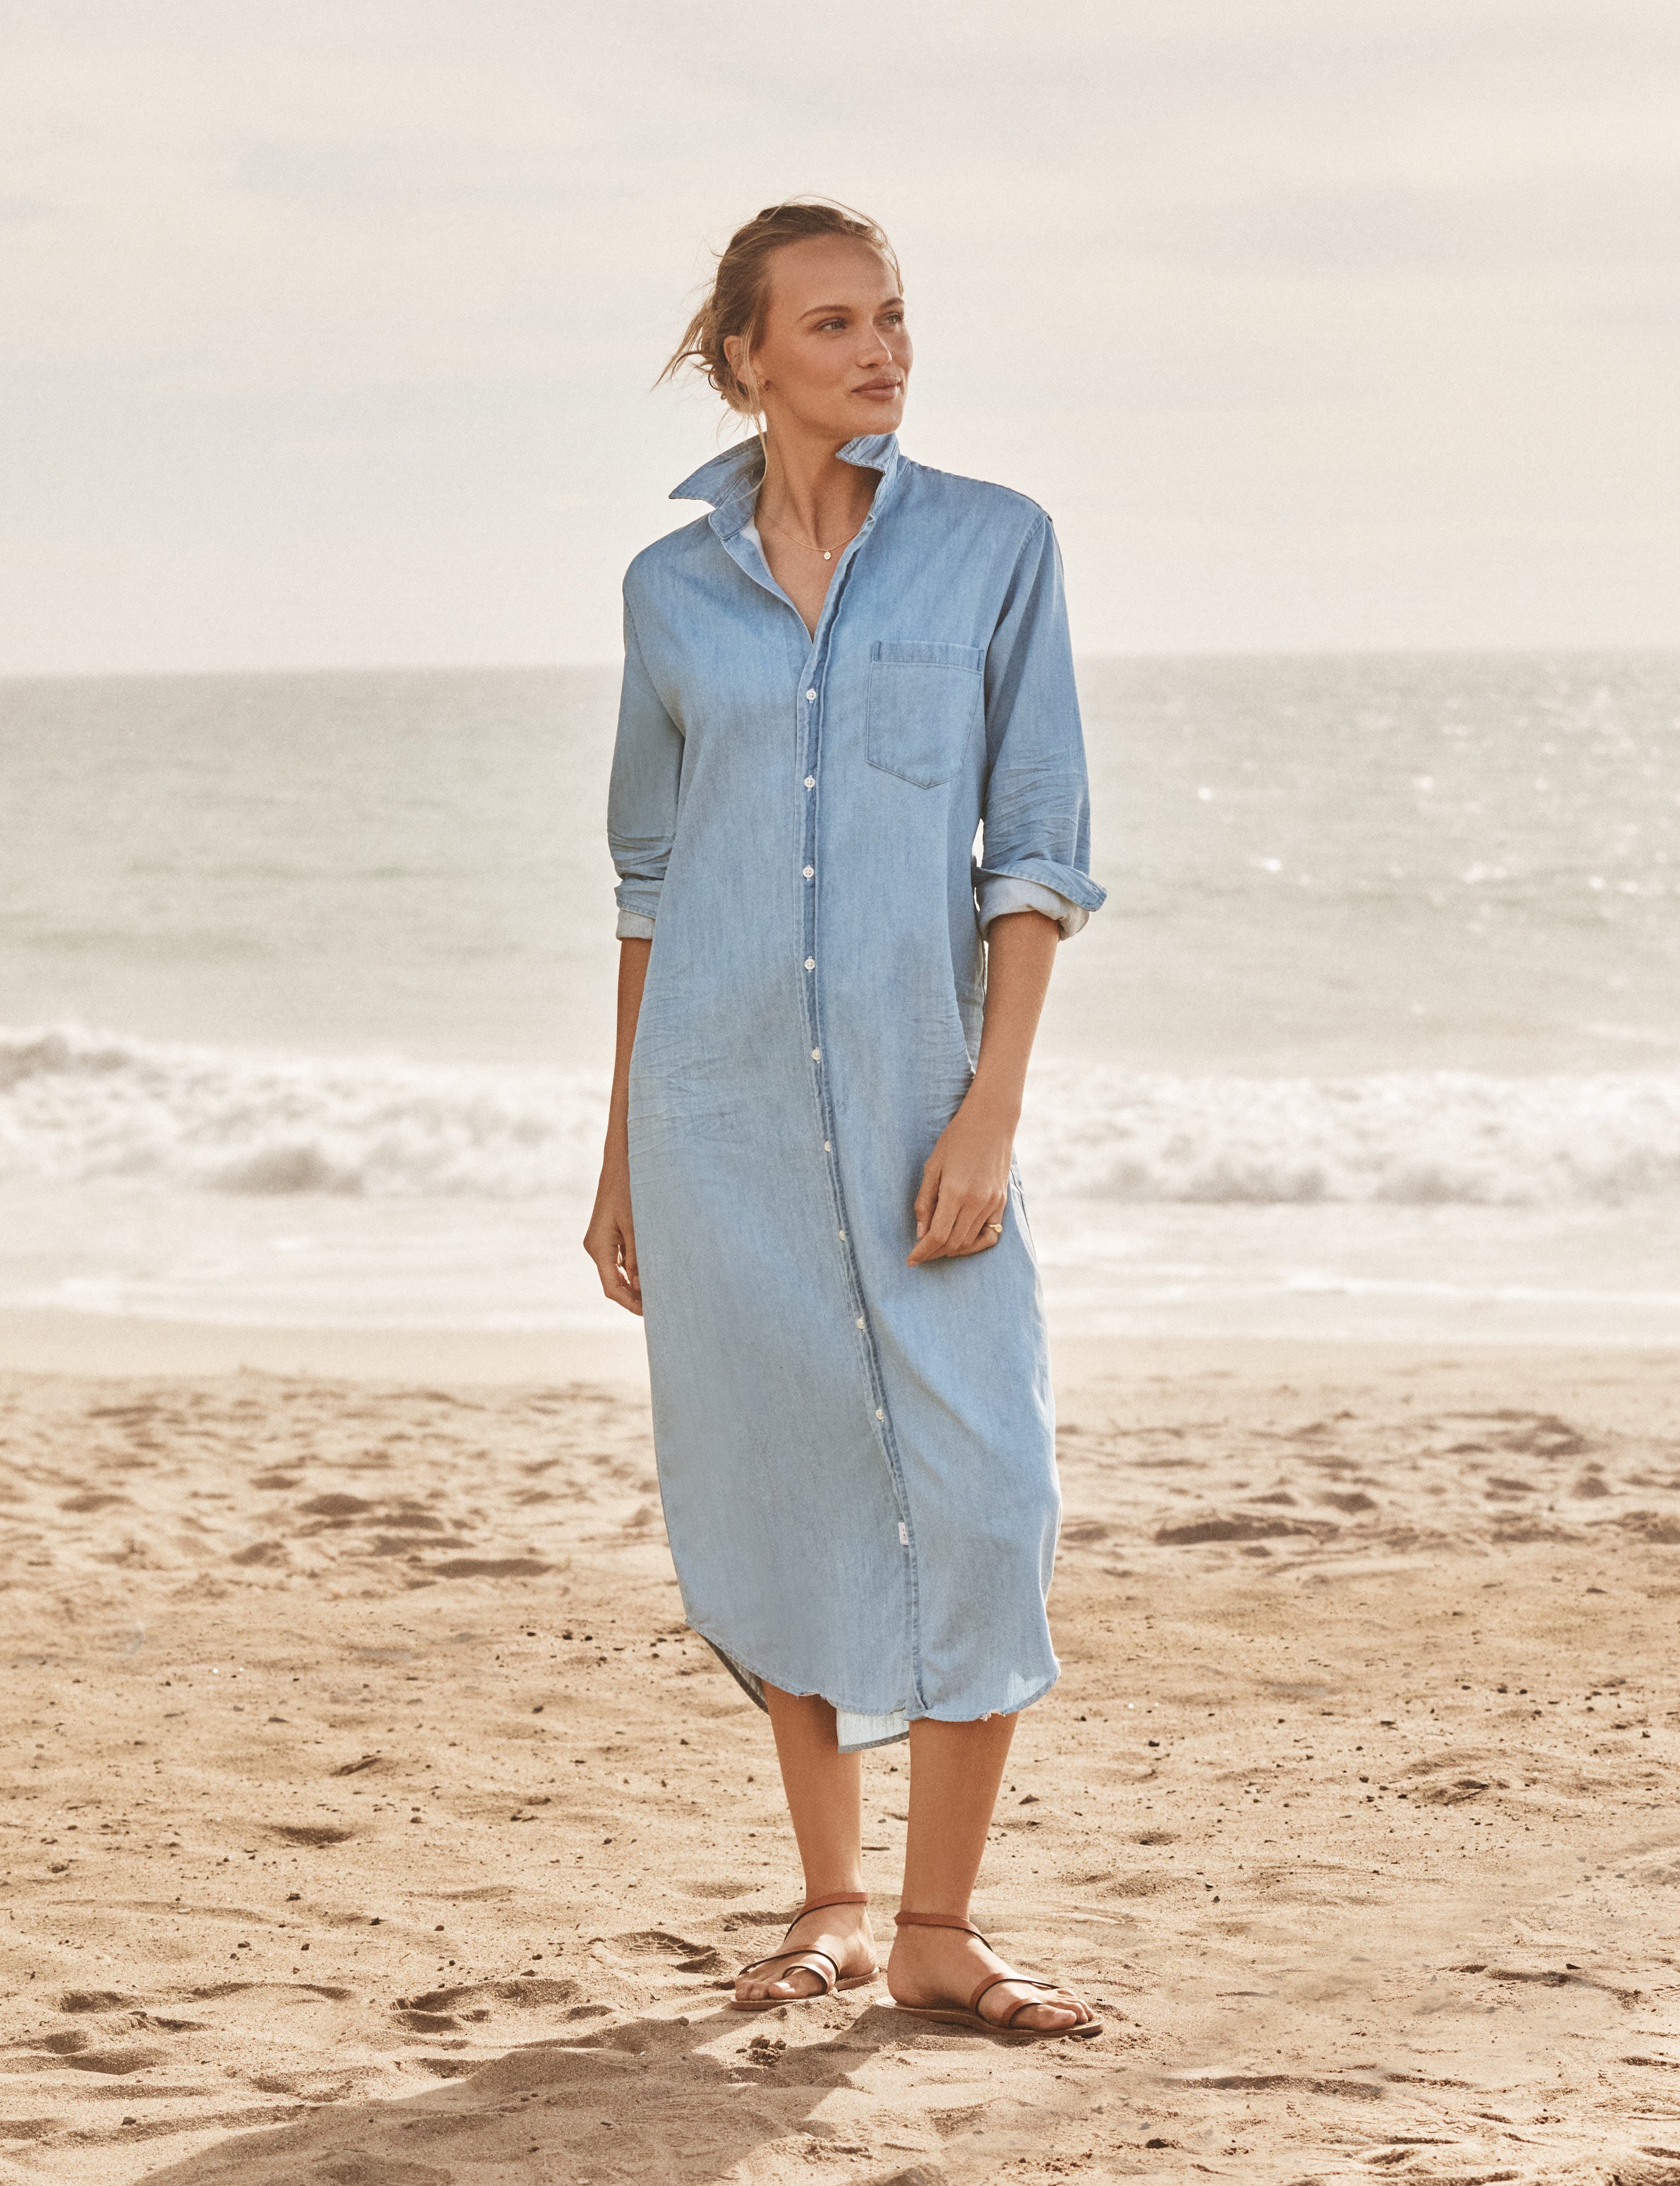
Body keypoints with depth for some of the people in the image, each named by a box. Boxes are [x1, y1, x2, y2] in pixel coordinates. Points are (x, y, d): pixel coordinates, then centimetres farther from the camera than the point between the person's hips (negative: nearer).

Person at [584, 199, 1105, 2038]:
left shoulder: (993, 546, 1)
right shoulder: (672, 588, 7)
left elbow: (1038, 850, -2)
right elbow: (648, 879, 13)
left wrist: (990, 1110, -12)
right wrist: (620, 1154, 12)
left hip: (916, 1088, -1)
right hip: (717, 1102, 2)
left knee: (981, 1490, -9)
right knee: (784, 1496, 6)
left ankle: (937, 1932, 1)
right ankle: (831, 1902, 20)